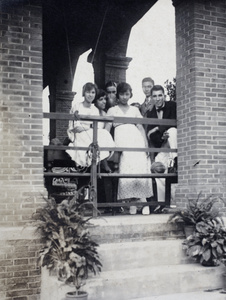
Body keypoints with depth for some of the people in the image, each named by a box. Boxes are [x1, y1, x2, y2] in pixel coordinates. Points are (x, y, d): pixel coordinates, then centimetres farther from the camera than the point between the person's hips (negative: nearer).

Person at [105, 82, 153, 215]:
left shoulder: (135, 109, 21)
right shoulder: (112, 110, 17)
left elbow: (141, 128, 16)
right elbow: (107, 129, 10)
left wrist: (146, 144, 5)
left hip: (136, 139, 2)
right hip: (121, 140, -1)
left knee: (140, 167, -15)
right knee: (125, 169, -14)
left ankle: (142, 198, -14)